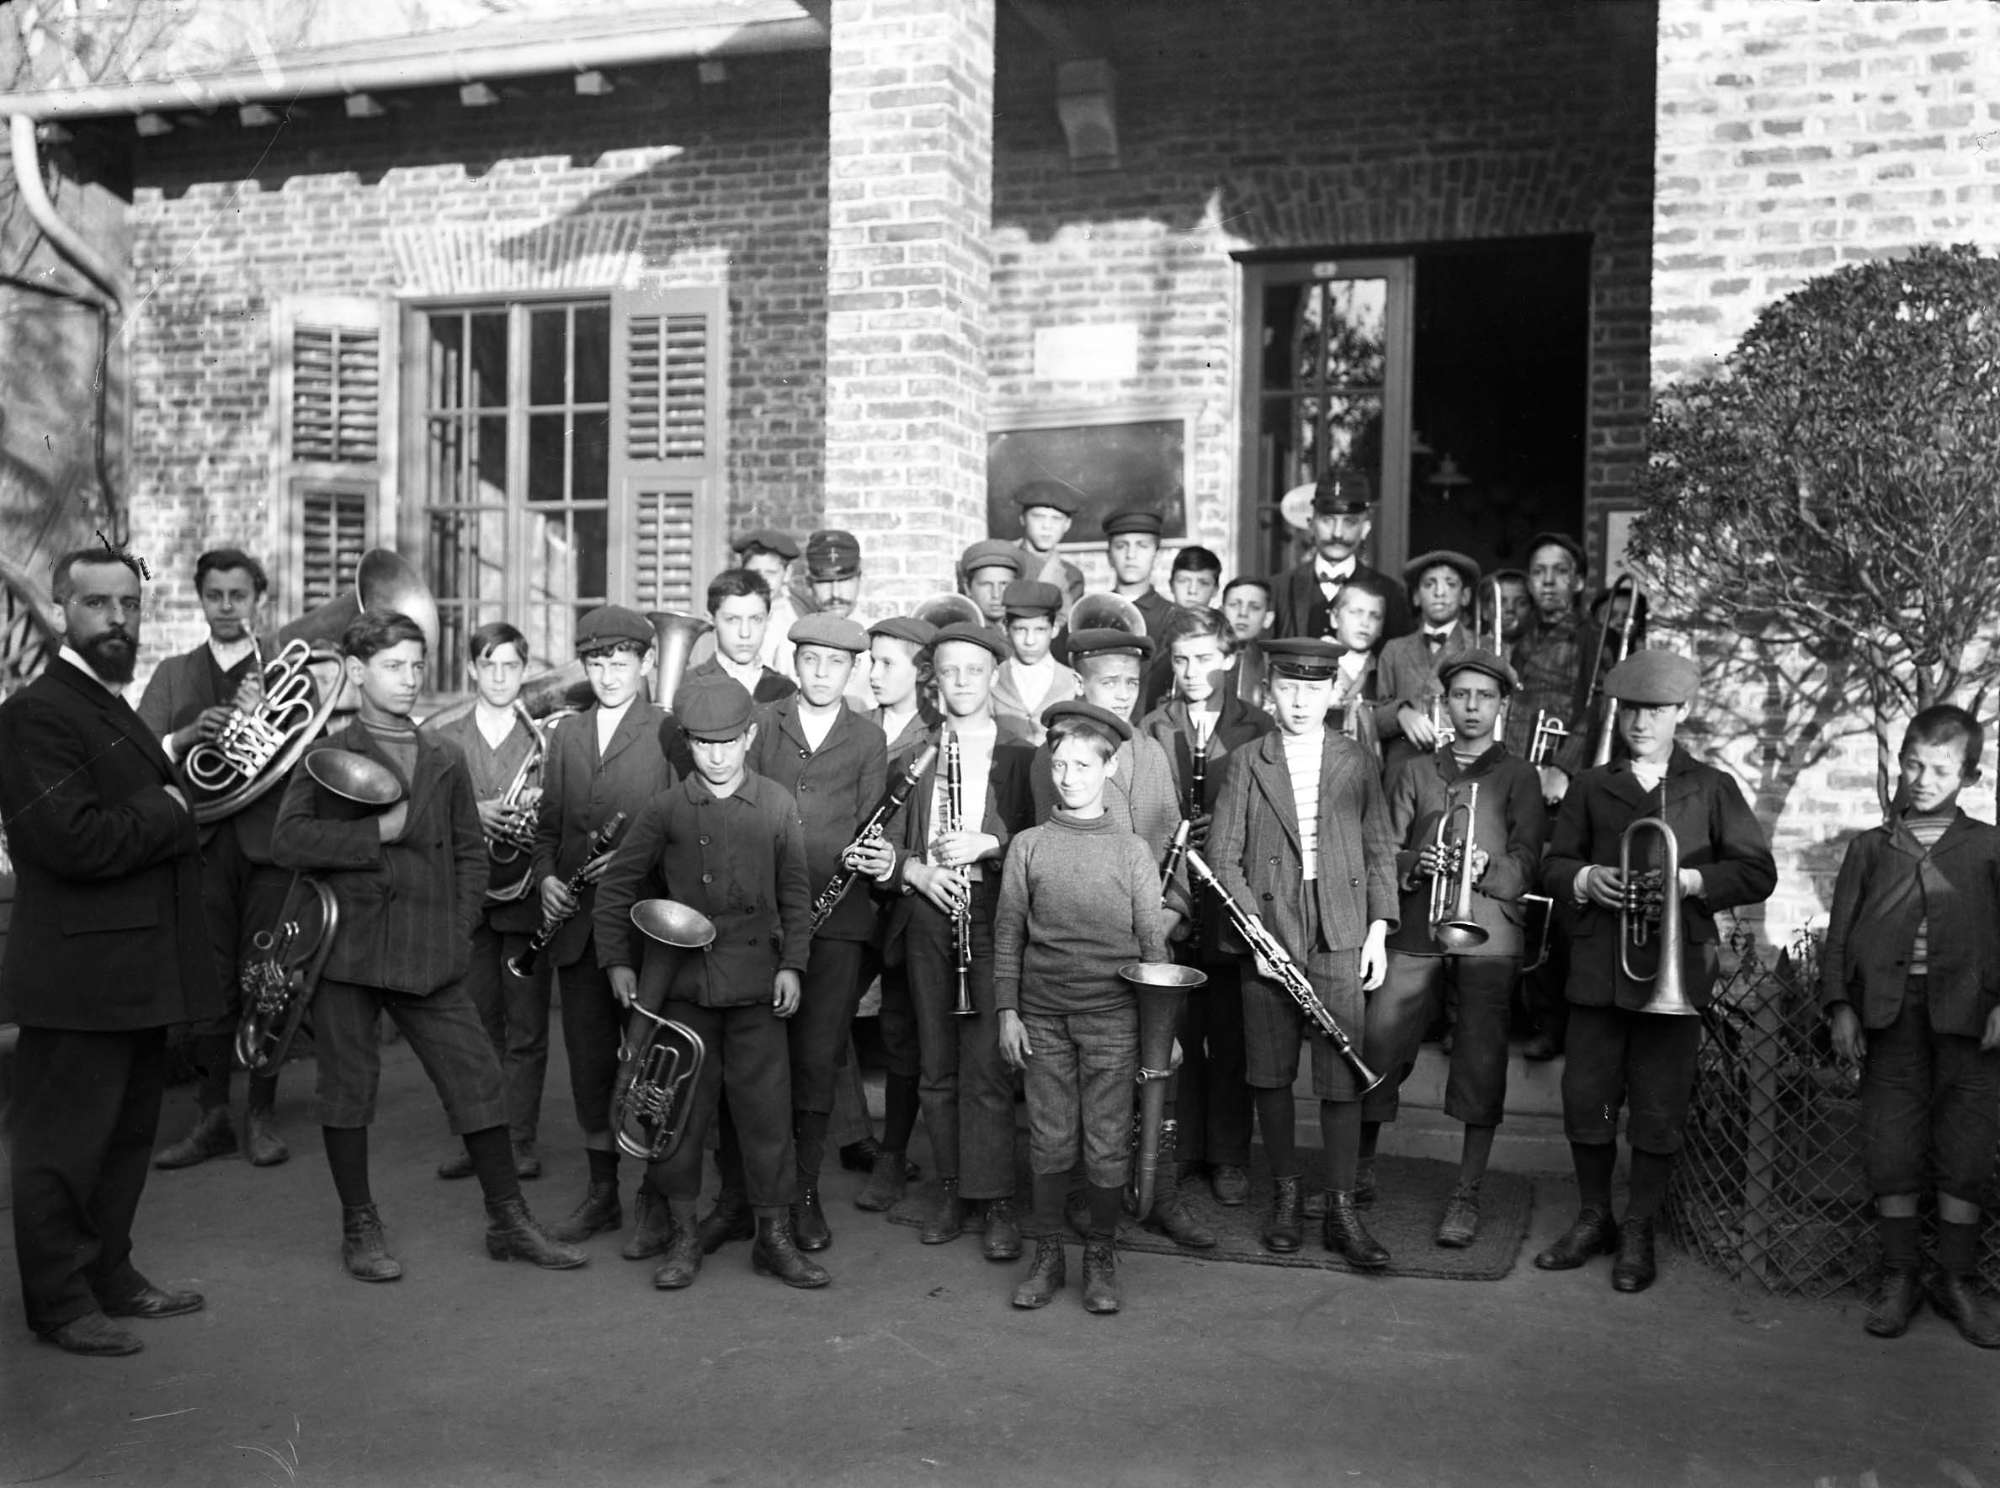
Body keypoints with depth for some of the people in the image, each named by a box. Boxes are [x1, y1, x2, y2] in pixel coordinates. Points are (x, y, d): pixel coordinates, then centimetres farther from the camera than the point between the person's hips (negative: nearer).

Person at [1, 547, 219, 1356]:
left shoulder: (119, 712, 16)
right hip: (80, 975, -10)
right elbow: (75, 840, -26)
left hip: (139, 969, 10)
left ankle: (109, 1275, 32)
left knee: (127, 1136, 19)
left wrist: (172, 810, 4)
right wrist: (170, 814, -14)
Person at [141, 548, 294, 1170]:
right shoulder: (173, 674, 15)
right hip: (200, 845, 1)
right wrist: (183, 738, -15)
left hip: (271, 844, -1)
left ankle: (262, 1113, 9)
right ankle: (211, 1116, 8)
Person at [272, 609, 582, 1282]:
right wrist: (379, 832, -15)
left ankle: (509, 1221, 12)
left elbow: (470, 852, 15)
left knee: (477, 1076, 1)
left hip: (430, 954, 3)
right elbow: (287, 839, -10)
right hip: (346, 946, -3)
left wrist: (457, 931, 4)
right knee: (348, 1086, 4)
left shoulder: (444, 763, 13)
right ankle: (360, 1227, 20)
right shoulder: (327, 758, 2)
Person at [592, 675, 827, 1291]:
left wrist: (791, 964, 1)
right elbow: (618, 887, 8)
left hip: (755, 979, 0)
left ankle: (775, 1238, 13)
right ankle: (683, 1235, 18)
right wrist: (617, 961, 3)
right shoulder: (665, 809, 2)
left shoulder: (777, 805, 4)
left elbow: (795, 893, 8)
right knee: (680, 1104, 5)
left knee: (766, 1104, 2)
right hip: (681, 978, 0)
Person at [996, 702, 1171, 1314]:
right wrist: (1007, 1011, 1)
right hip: (1043, 1015, 1)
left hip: (1112, 1016, -1)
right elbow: (1008, 934, 6)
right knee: (1050, 1138, 6)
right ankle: (1048, 1253, 20)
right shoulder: (1027, 846, 4)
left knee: (1106, 1141, 3)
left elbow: (1153, 942, 5)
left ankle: (1102, 1254, 18)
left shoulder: (1131, 852, 2)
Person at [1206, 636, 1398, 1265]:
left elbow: (1380, 852, 10)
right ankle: (1285, 1196, 20)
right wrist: (1255, 930, -7)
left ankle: (1341, 1213, 5)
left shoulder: (1358, 763, 10)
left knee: (1342, 1076, -3)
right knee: (1270, 1072, 5)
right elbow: (1223, 855, 2)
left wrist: (1379, 929, 1)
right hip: (1267, 927, 0)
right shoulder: (1245, 763, 6)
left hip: (1340, 935, 0)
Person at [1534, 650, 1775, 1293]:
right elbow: (1553, 866, 13)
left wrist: (1690, 881, -12)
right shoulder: (1590, 787, 14)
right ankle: (1593, 1219, 22)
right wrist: (1585, 879, -9)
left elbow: (1758, 873, 3)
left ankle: (1638, 1232, 16)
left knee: (1659, 1108, 1)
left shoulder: (1712, 789, 9)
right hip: (1599, 968, 2)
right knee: (1585, 1097, 3)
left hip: (1676, 968, -2)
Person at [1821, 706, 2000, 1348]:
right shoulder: (1870, 848, 14)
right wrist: (1840, 1005, 0)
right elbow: (1840, 932, 11)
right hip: (1889, 1012, 1)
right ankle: (1898, 1278, 11)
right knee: (1892, 1149, 1)